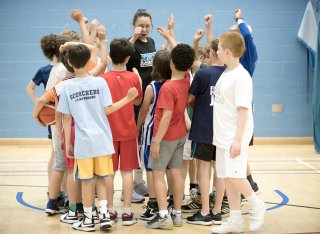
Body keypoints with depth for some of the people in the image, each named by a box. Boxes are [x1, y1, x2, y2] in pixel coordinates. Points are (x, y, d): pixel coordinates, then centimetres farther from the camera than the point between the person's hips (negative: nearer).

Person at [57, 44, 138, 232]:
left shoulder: (67, 86, -4)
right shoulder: (99, 82, -6)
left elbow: (67, 118, -1)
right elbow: (107, 110, -7)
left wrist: (68, 143, 7)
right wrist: (128, 99, 4)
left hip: (83, 142, -1)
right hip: (102, 139, 1)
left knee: (87, 180, 8)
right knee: (101, 178, 15)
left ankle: (88, 219, 17)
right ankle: (104, 213, 6)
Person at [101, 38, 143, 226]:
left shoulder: (104, 78, -7)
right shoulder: (134, 77, -5)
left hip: (109, 131, 0)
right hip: (128, 131, 0)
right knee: (127, 171, 4)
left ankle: (110, 210, 13)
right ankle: (127, 212, 4)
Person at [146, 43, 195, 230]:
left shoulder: (168, 88, -24)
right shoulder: (187, 80, -3)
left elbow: (166, 117, -26)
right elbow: (186, 60, 17)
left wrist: (156, 141, -20)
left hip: (166, 137, -7)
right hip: (181, 135, 7)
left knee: (158, 174, -1)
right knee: (177, 173, 10)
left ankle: (163, 216, -5)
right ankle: (177, 214, 15)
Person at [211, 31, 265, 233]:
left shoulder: (241, 76, -16)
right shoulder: (226, 73, 11)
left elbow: (243, 109, -20)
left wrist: (238, 139, -23)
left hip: (235, 137, -9)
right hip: (223, 135, 9)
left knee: (234, 175, -13)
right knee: (227, 177, 9)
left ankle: (256, 205, 11)